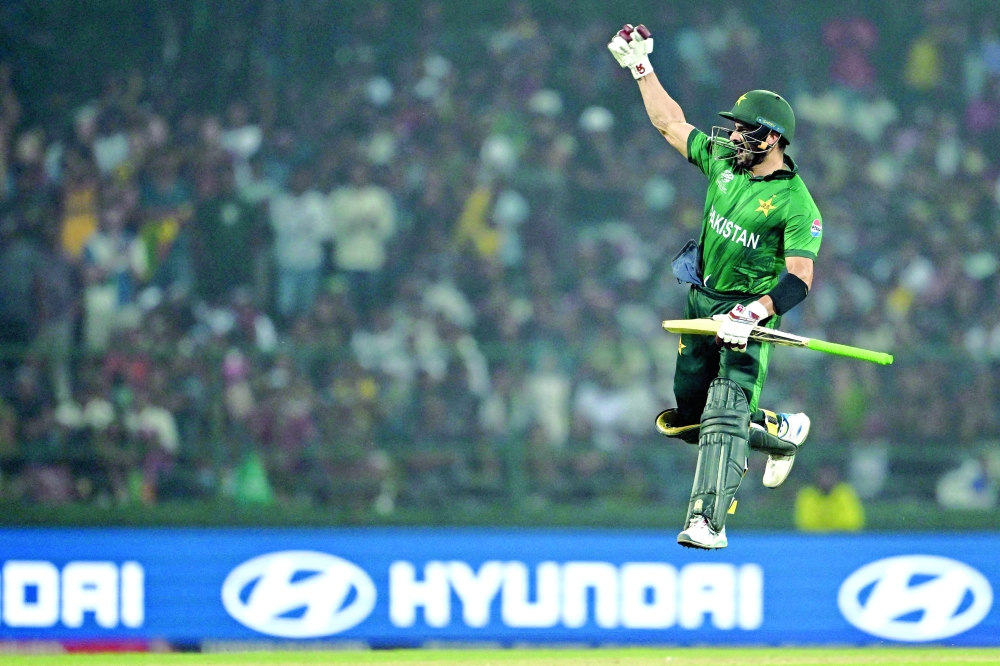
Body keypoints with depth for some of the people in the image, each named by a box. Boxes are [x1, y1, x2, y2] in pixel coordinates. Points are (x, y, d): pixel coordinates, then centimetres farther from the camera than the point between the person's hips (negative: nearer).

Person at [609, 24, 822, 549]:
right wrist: (641, 68, 14)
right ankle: (781, 431, 35)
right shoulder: (722, 161, 4)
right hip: (703, 303, 7)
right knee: (689, 416, 13)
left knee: (724, 415, -18)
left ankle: (708, 521, -23)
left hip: (750, 309, -7)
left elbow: (800, 279, -19)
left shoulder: (797, 205, -15)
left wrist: (755, 312, -32)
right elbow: (671, 124, 16)